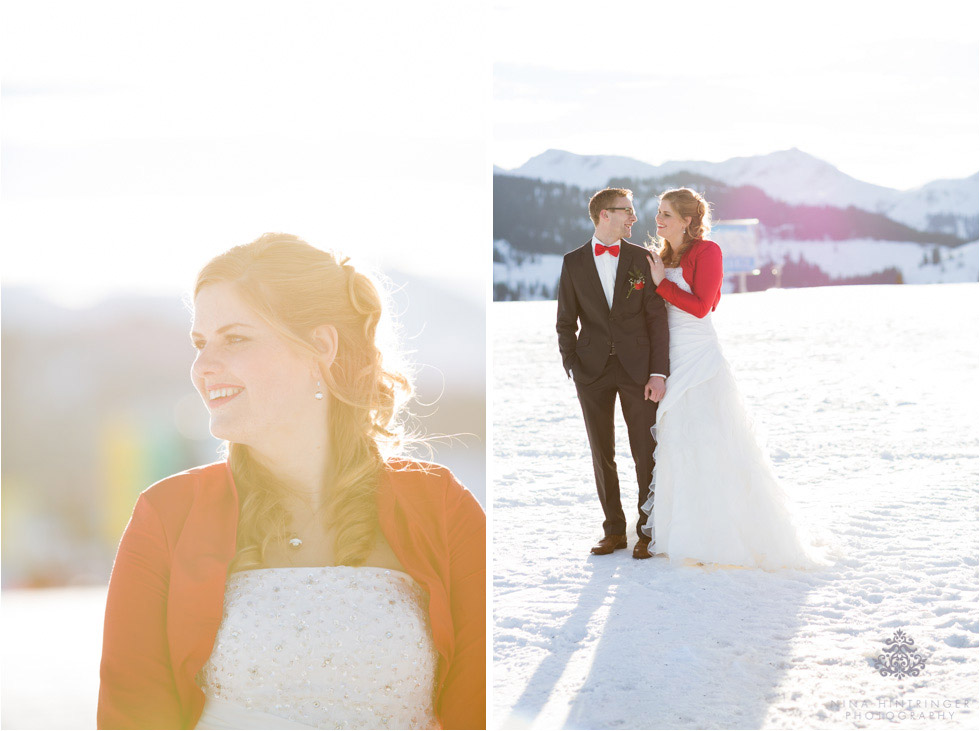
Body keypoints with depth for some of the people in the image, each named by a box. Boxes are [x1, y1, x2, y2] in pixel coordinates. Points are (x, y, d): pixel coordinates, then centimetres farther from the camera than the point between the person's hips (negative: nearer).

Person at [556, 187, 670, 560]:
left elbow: (657, 318, -1)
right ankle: (614, 530, 19)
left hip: (637, 368, -1)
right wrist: (572, 368, -2)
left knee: (646, 455, 0)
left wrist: (658, 373, -8)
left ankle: (648, 532, 12)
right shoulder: (573, 262, 4)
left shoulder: (642, 258, 2)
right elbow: (566, 322, 8)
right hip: (593, 370, 1)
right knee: (602, 455, 7)